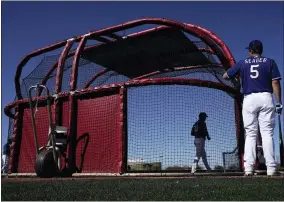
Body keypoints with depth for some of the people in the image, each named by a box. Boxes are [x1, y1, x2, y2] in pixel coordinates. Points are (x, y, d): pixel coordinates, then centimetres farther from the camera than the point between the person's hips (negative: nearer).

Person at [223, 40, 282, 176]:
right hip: (266, 98, 0)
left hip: (249, 99, 0)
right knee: (267, 133, -2)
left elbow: (225, 76, 17)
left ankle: (248, 168, -6)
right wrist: (279, 102, 1)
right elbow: (275, 83, 0)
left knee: (250, 134, 3)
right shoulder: (270, 62, 9)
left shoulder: (242, 63, 10)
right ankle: (271, 168, -8)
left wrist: (237, 73, 36)